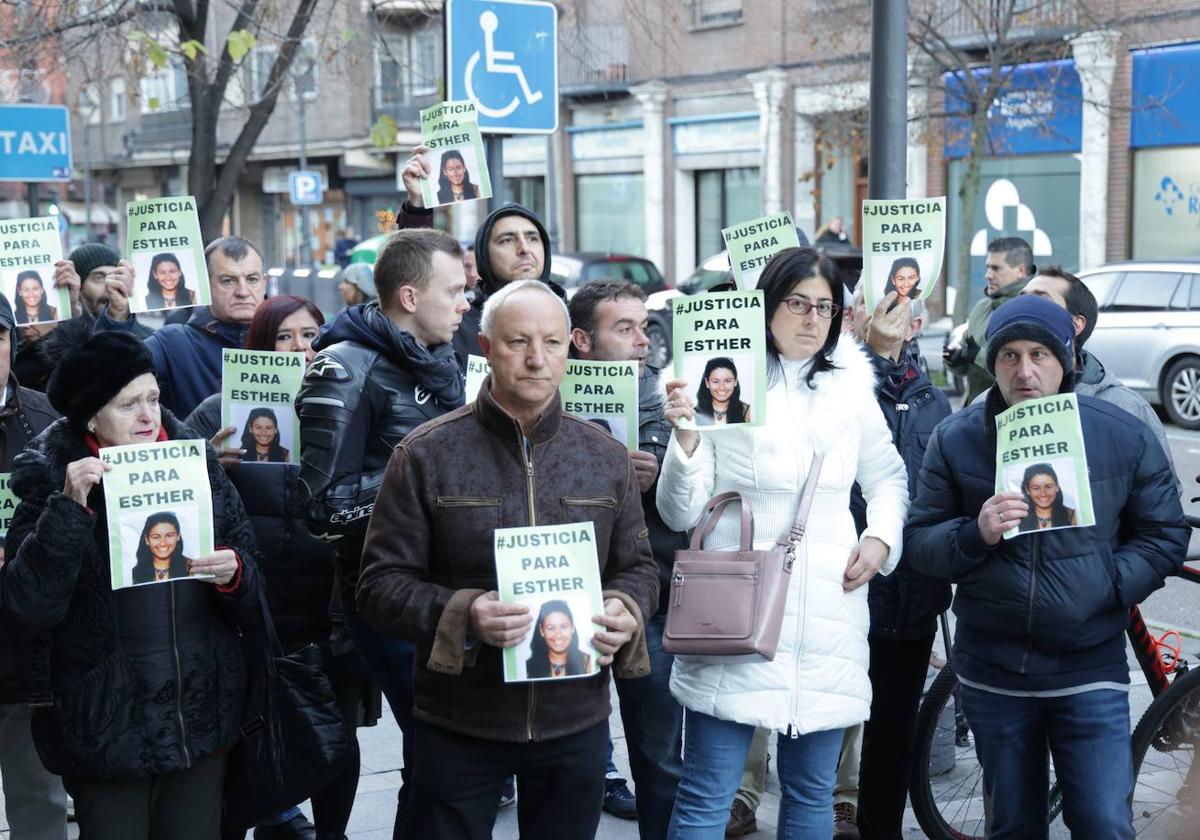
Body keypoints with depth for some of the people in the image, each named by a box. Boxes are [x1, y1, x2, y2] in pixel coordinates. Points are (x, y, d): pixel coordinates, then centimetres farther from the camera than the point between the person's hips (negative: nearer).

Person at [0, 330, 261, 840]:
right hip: (105, 728, -3)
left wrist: (233, 575, -14)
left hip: (203, 715, 3)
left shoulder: (197, 464, 4)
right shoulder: (50, 478, -5)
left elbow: (254, 592, 7)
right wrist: (70, 508, -23)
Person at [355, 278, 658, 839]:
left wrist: (626, 611, -9)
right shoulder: (425, 455, -5)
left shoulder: (607, 456, 6)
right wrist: (462, 616, -23)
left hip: (576, 720, 3)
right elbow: (381, 584, -6)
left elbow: (638, 566, 14)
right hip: (458, 724, -3)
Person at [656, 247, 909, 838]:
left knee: (811, 792, 13)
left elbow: (887, 477, 23)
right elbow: (680, 514, -6)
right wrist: (685, 435, -21)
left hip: (828, 618, 4)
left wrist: (881, 538, 5)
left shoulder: (850, 388, 9)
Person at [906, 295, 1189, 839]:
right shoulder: (955, 440, -1)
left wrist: (1109, 587, -12)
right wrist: (976, 534, -21)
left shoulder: (1124, 437, -3)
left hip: (1091, 672, -1)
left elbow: (1166, 534, 4)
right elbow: (919, 543, 0)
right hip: (993, 672, 2)